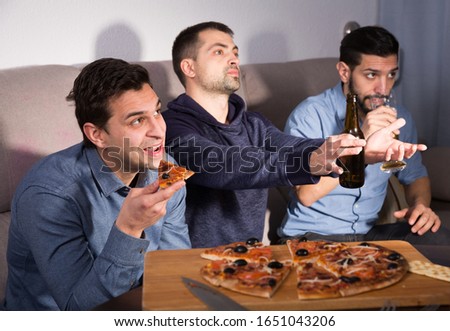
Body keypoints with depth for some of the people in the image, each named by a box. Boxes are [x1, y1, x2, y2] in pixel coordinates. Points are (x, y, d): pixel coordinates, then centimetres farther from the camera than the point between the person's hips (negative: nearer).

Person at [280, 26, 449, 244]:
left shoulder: (398, 118, 3)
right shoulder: (310, 115, -14)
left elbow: (414, 175, 19)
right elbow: (306, 194, -25)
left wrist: (420, 204, -5)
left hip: (369, 234, 6)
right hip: (310, 235, -5)